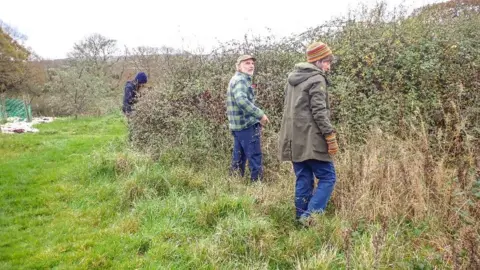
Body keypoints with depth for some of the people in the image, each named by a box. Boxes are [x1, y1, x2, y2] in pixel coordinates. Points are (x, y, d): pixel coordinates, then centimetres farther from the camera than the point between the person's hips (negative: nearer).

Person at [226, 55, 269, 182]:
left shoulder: (236, 79, 19)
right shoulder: (241, 80, -14)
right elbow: (241, 100, -31)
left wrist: (256, 117, 20)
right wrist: (260, 114, -27)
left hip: (237, 125, 10)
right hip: (247, 124, -10)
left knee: (238, 157, 15)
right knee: (255, 156, -4)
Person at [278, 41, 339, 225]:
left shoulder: (293, 77, 16)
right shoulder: (317, 79, -9)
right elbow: (319, 112, -17)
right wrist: (330, 136, -14)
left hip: (294, 140, 8)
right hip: (311, 140, -8)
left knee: (303, 180, 12)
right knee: (327, 177, -1)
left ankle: (302, 217, 15)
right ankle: (311, 215, -9)